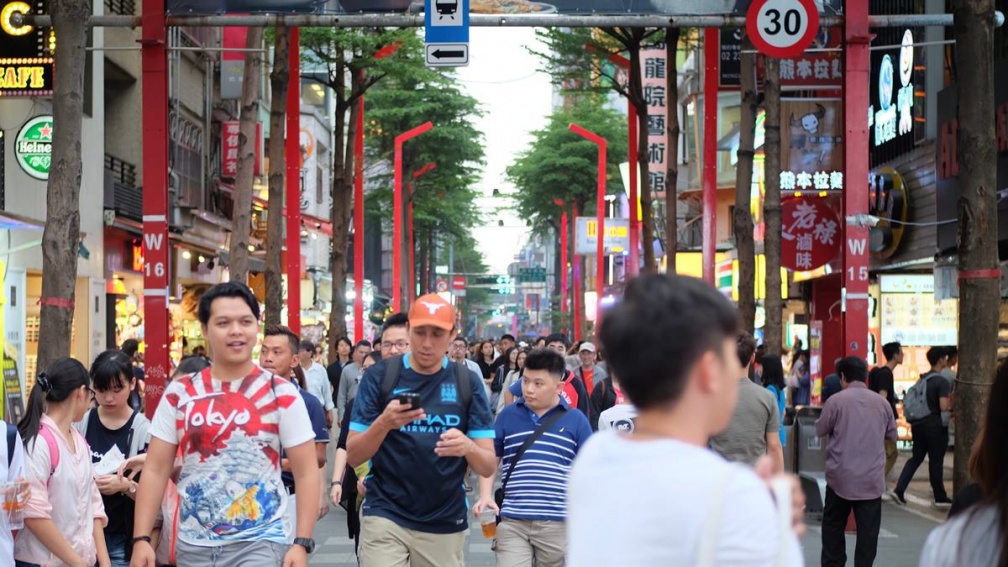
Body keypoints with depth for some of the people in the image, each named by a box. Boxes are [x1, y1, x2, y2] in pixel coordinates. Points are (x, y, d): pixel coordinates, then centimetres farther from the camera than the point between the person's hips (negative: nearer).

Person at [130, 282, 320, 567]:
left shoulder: (282, 395, -4)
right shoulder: (179, 394, 3)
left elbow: (306, 472, -3)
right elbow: (155, 470, 4)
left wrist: (302, 543, -11)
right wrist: (141, 538, -4)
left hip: (259, 543, -3)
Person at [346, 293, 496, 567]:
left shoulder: (468, 382, 1)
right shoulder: (379, 376, -3)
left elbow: (488, 466, -1)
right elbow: (353, 456, -4)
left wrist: (467, 447, -23)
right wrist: (384, 423, -23)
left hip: (445, 524, 2)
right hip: (385, 516, -2)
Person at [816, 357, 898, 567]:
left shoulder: (836, 401, -9)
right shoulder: (882, 403, 1)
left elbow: (820, 430, -1)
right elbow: (892, 435, 11)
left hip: (841, 476, -1)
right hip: (872, 479, 1)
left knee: (833, 526, 14)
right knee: (868, 530, 3)